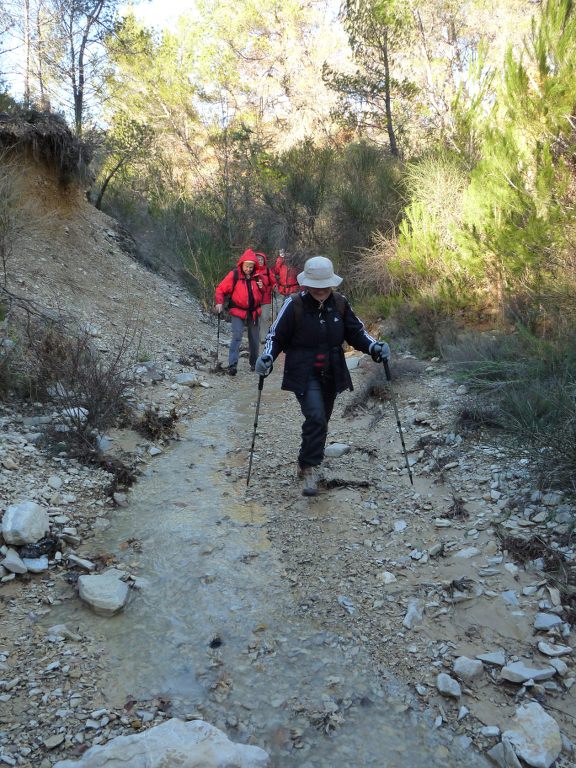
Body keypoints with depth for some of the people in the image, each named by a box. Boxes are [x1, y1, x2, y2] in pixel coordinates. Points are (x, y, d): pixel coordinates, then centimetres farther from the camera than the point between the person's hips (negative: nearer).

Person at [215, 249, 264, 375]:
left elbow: (261, 296, 14)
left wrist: (261, 288, -7)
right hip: (238, 312, -4)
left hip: (253, 312, 4)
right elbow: (221, 289, -6)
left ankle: (254, 363, 30)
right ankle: (232, 365, -19)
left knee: (255, 339, 13)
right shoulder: (234, 275, -9)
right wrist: (219, 302, -20)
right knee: (237, 337, -17)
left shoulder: (256, 277, 4)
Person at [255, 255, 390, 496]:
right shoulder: (294, 305, -12)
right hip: (304, 375, -5)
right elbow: (276, 336, -4)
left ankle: (307, 464, 36)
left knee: (320, 421, 16)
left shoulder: (339, 303, -1)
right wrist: (267, 356, -22)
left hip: (331, 375, 5)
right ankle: (309, 469, -10)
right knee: (316, 418, -21)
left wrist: (374, 347, -9)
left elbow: (355, 332, 8)